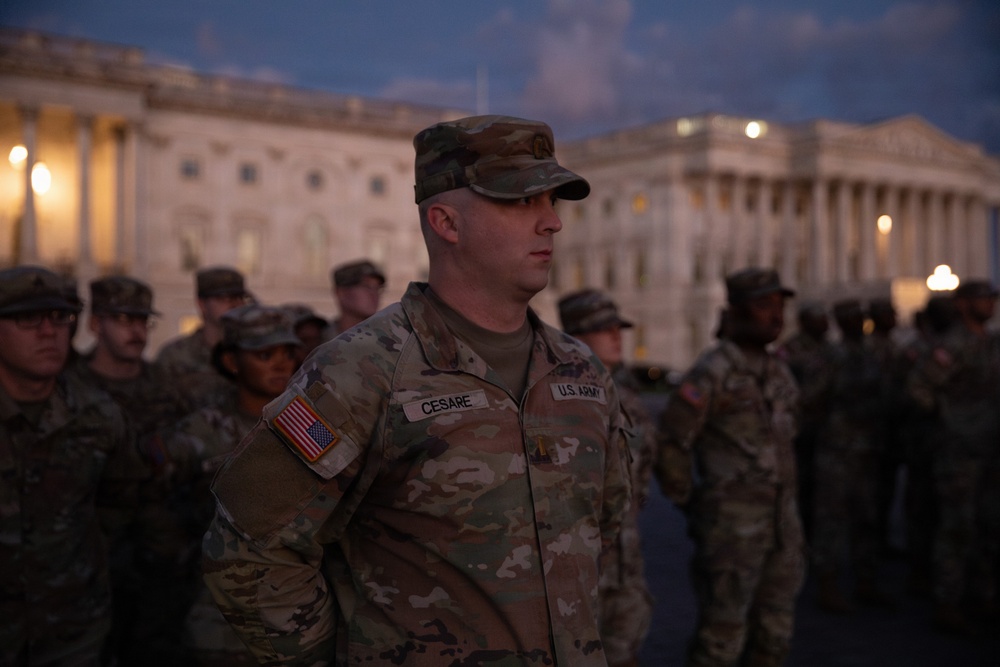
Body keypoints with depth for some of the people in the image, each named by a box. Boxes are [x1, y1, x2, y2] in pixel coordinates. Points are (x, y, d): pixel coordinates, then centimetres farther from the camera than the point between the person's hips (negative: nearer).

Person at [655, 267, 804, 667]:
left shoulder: (779, 371, 11)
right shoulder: (713, 372, -13)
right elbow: (669, 443, -15)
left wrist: (787, 497, 17)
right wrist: (689, 503, -7)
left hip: (782, 521, 7)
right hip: (732, 525, -7)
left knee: (774, 633, 14)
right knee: (722, 633, 0)